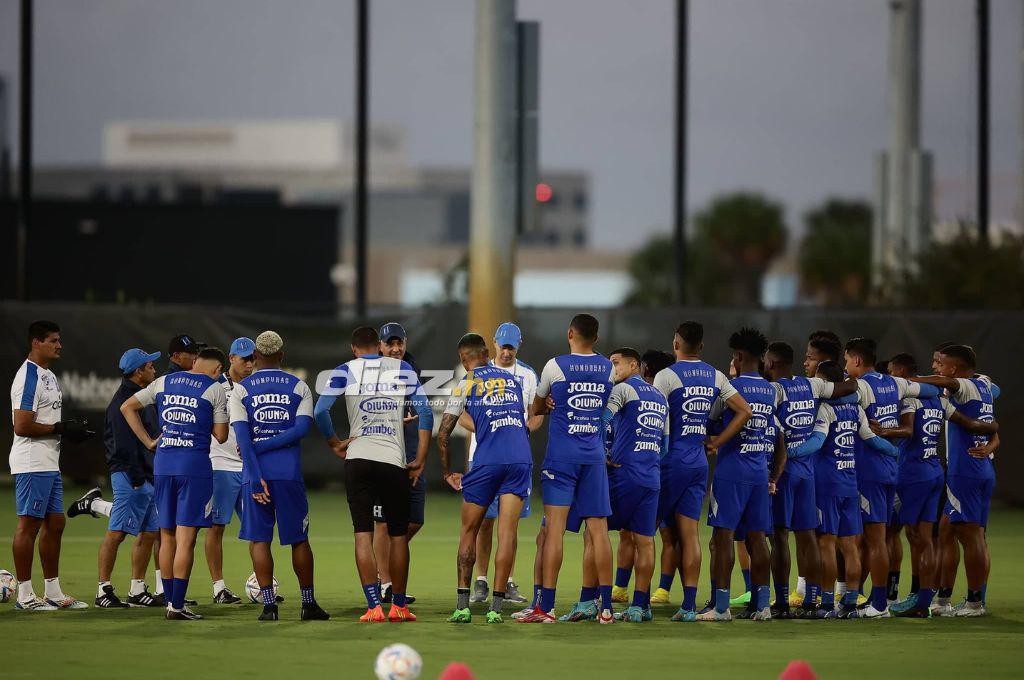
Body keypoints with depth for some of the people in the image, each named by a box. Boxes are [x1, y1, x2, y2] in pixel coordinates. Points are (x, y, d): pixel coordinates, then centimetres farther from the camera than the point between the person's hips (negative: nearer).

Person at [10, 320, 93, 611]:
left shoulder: (48, 376, 17)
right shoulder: (29, 377, -15)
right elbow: (22, 426, -21)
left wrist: (71, 428, 6)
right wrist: (60, 429, -16)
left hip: (50, 464, 10)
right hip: (32, 464, -10)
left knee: (55, 523, 12)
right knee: (29, 524, -6)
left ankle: (53, 592, 19)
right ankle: (24, 595, -3)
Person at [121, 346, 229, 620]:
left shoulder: (163, 382, 11)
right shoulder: (215, 389, -2)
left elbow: (127, 407, 17)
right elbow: (221, 436, 1)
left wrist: (148, 441, 16)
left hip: (163, 464, 5)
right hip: (195, 465, -5)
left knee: (167, 537, 12)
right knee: (186, 538, -5)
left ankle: (170, 602, 15)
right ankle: (177, 606, -8)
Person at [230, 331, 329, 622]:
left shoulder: (241, 389, 2)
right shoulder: (299, 387, 6)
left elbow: (242, 436, -8)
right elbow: (302, 428, -7)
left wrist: (256, 477, -11)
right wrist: (267, 446, -5)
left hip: (256, 472, -1)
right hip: (289, 472, 1)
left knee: (259, 539, 3)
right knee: (299, 538, 9)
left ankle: (269, 605, -2)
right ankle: (308, 604, 13)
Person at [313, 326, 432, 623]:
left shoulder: (346, 371, 6)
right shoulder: (402, 370, 8)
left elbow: (320, 411, -6)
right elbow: (426, 414, 3)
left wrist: (334, 443, 8)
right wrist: (419, 461, 6)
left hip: (358, 459, -1)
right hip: (394, 461, 1)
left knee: (363, 535, 0)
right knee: (398, 535, 12)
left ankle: (374, 606, -9)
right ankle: (398, 606, 16)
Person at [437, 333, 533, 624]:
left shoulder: (465, 386, 5)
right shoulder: (511, 379, 17)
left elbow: (442, 434, 4)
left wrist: (447, 472, 14)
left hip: (487, 461, -3)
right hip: (521, 459, 3)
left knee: (469, 532, 10)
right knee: (507, 533, 0)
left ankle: (462, 605, 5)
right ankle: (496, 608, -5)